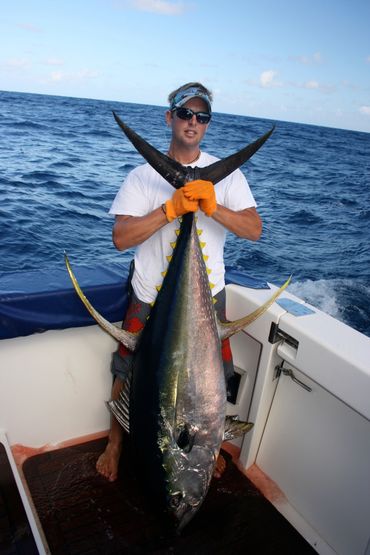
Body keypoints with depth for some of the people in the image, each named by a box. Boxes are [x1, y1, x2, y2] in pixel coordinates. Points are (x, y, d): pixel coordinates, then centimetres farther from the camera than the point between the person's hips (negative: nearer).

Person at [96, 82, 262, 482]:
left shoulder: (226, 173, -2)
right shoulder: (143, 175, -5)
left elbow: (254, 230, -10)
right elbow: (121, 238, -15)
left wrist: (212, 207, -26)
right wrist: (172, 207, -26)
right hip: (150, 296, 0)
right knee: (128, 373, 12)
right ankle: (115, 441, 41)